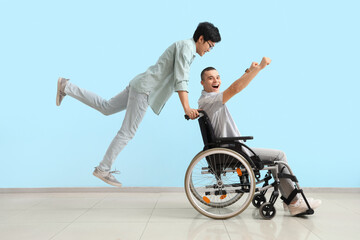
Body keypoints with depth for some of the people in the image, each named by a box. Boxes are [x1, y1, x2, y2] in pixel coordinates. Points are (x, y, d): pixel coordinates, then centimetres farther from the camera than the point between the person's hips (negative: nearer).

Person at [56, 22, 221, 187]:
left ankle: (66, 87, 22)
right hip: (145, 88, -9)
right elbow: (180, 80, -22)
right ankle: (103, 169, 4)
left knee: (105, 107, 17)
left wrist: (191, 108, 25)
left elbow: (180, 79, 25)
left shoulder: (185, 48, 19)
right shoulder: (186, 46, -11)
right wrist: (186, 108, -28)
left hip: (139, 86, 9)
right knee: (127, 132, -5)